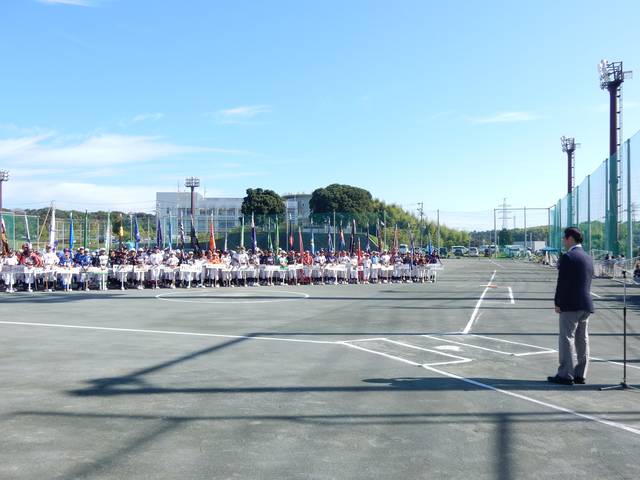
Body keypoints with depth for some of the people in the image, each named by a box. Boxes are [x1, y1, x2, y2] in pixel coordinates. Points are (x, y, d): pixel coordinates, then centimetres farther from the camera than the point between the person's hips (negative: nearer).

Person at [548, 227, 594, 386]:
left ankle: (565, 375, -3)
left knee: (566, 339, -4)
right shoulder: (588, 258, 14)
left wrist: (557, 303, -9)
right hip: (586, 304, 8)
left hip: (570, 305, -8)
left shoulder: (567, 257, -12)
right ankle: (580, 375, 16)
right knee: (582, 340, 11)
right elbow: (587, 282, 17)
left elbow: (562, 283, -15)